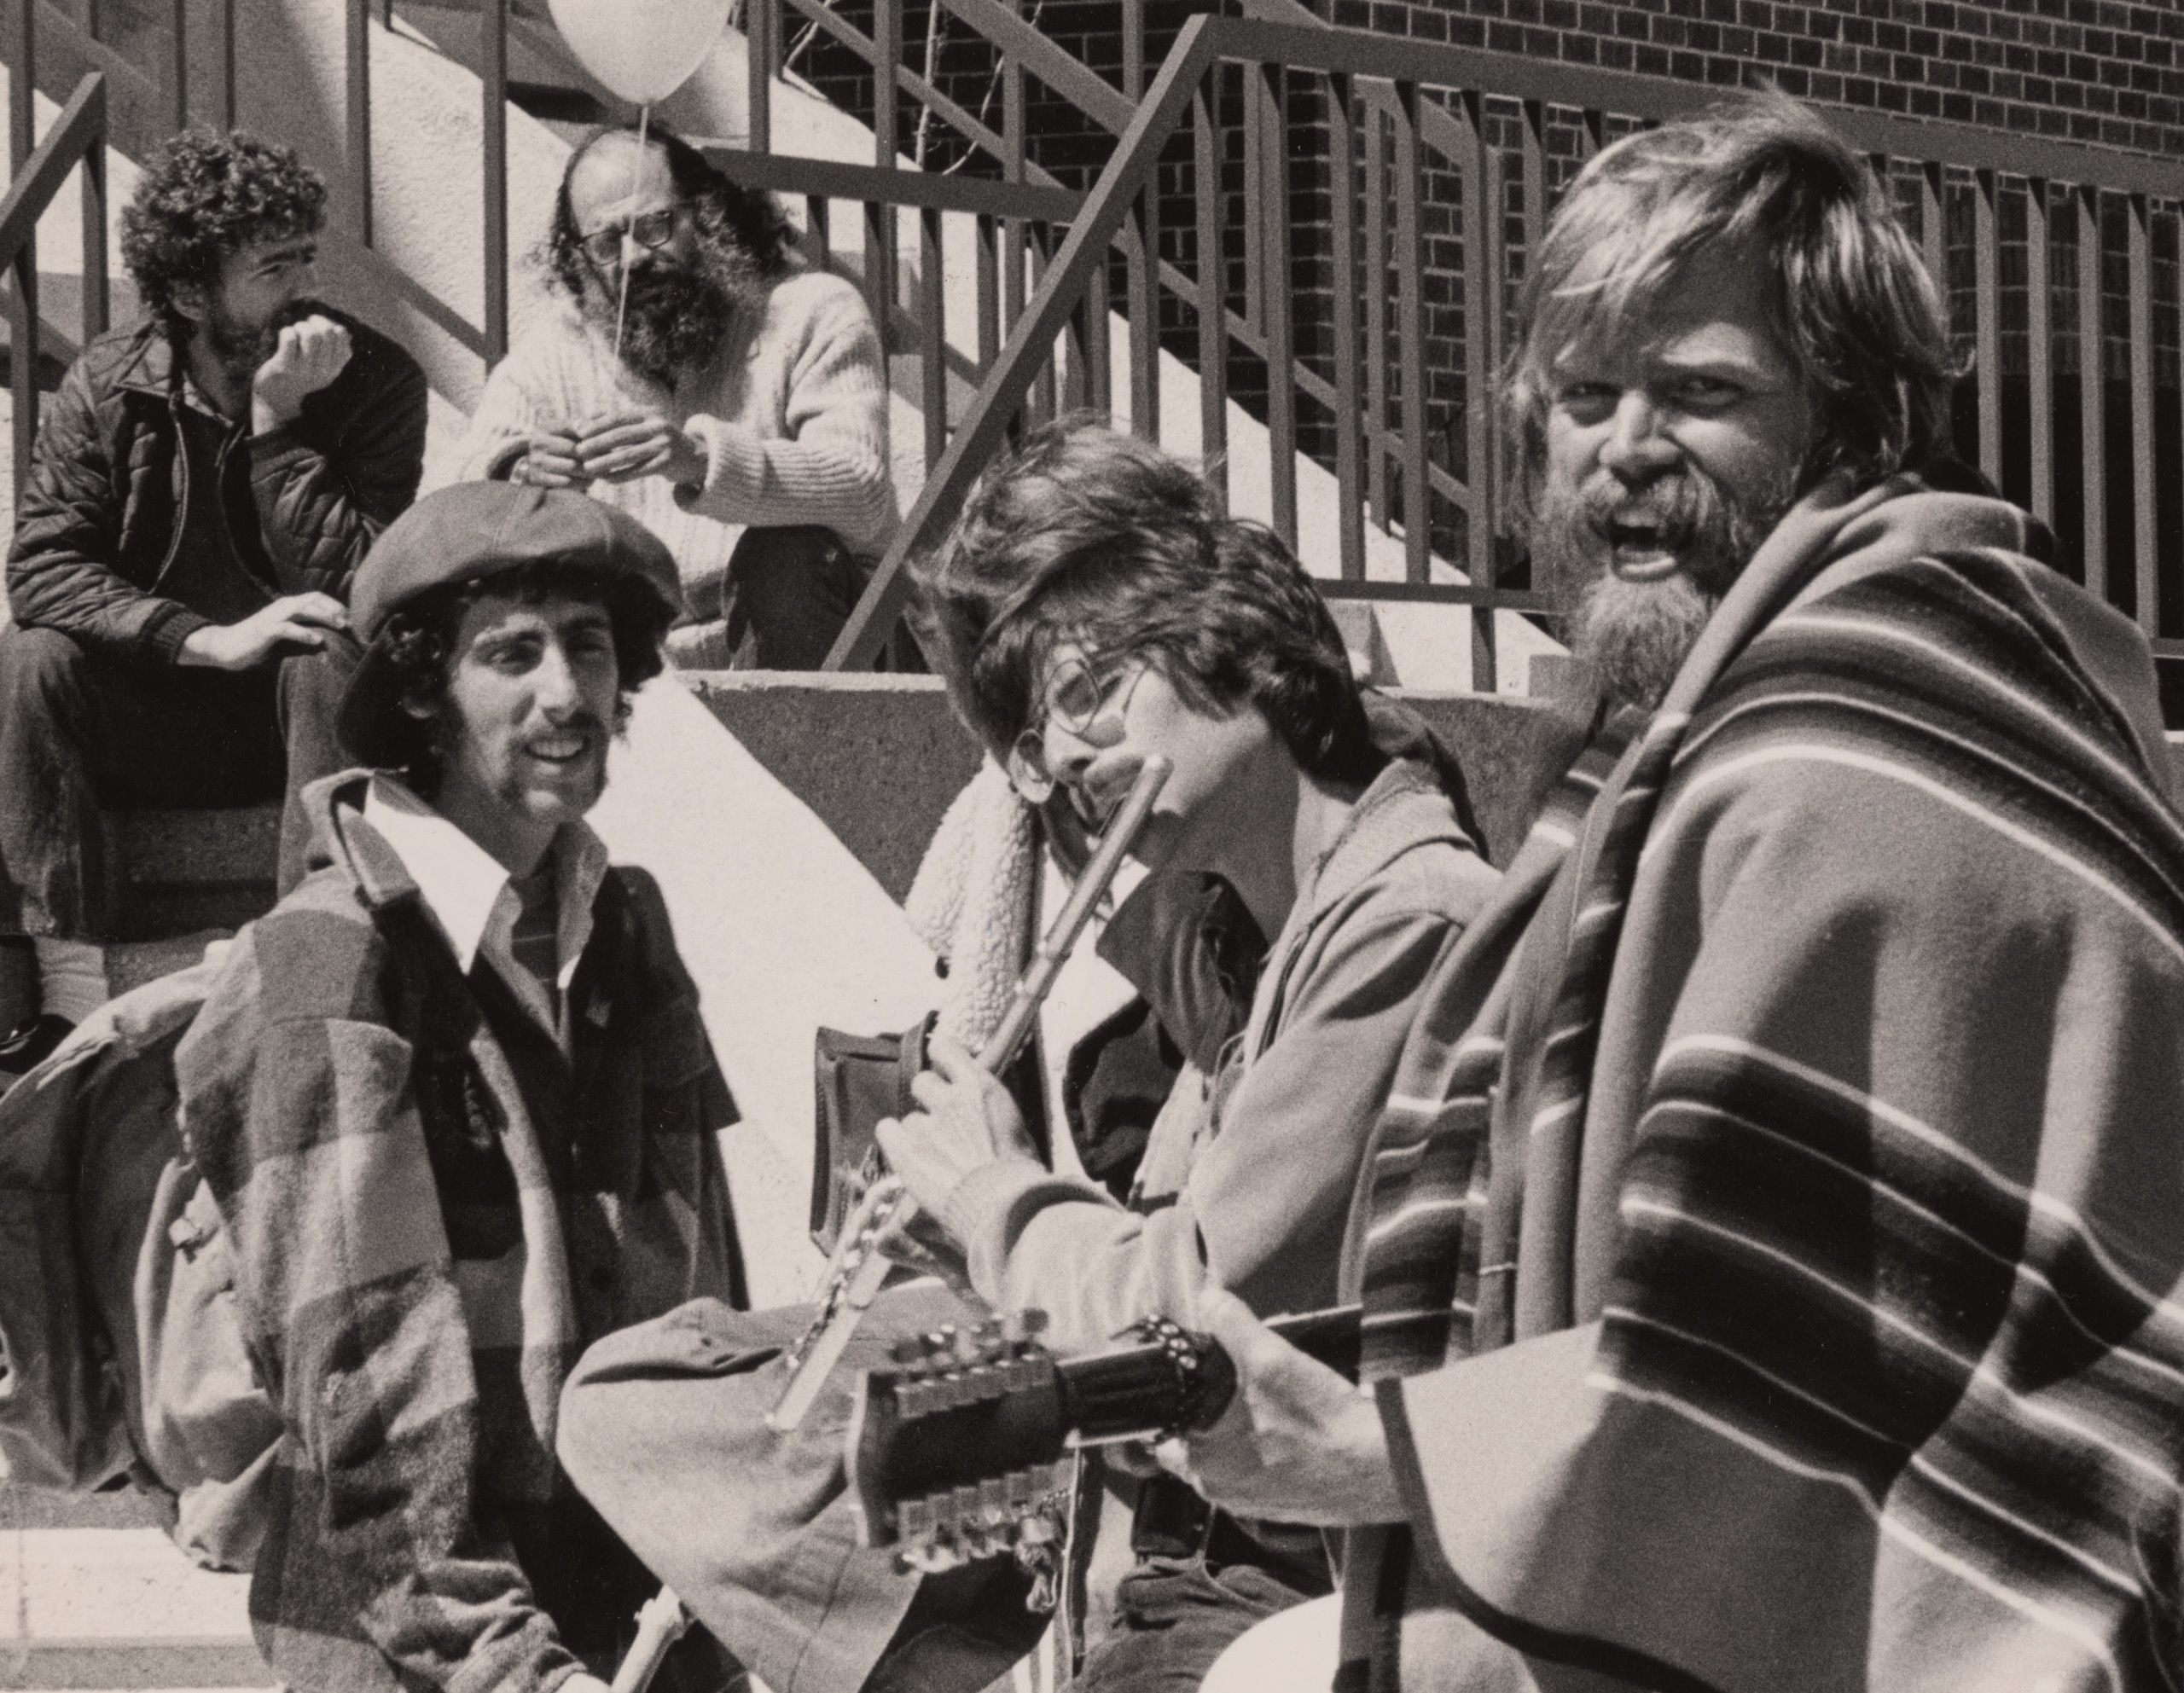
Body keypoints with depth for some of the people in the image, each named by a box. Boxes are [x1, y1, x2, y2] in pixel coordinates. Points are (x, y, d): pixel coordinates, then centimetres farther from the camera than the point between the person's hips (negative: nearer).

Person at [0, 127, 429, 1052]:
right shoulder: (106, 385, -5)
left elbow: (355, 590, -18)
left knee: (331, 661, -34)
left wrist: (278, 420, -24)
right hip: (151, 715, 2)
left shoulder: (377, 379, -9)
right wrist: (210, 640, -27)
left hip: (299, 709, -1)